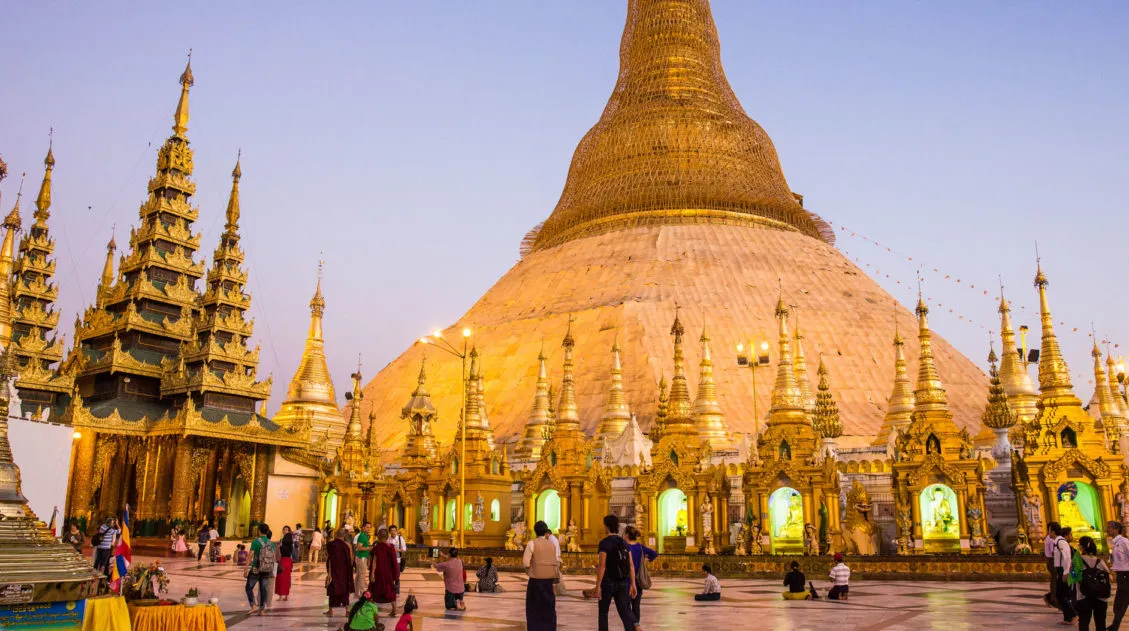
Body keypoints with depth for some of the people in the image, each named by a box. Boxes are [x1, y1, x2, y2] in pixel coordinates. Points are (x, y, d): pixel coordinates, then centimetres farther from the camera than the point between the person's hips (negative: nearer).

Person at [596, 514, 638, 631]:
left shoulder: (604, 542, -12)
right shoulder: (624, 542, 8)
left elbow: (602, 566, -17)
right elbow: (631, 565, 5)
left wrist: (598, 586, -14)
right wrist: (633, 585, 8)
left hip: (608, 582, -4)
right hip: (622, 583, 4)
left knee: (603, 612, 15)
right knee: (625, 612, 0)